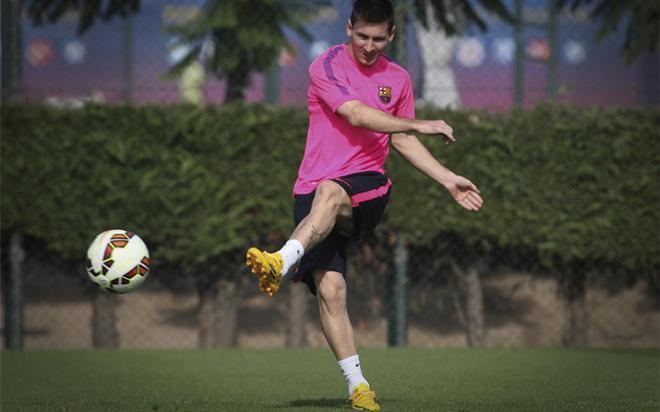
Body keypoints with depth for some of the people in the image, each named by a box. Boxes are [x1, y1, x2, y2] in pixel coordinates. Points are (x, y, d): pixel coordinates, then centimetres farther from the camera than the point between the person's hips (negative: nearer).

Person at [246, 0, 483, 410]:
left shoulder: (398, 78, 15)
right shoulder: (327, 65, 1)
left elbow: (403, 141, 24)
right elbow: (356, 115, -13)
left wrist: (449, 180, 19)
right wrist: (419, 125, -10)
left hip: (368, 187, 1)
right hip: (314, 190, -1)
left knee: (329, 193, -37)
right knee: (330, 288, -16)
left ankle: (283, 262, -57)